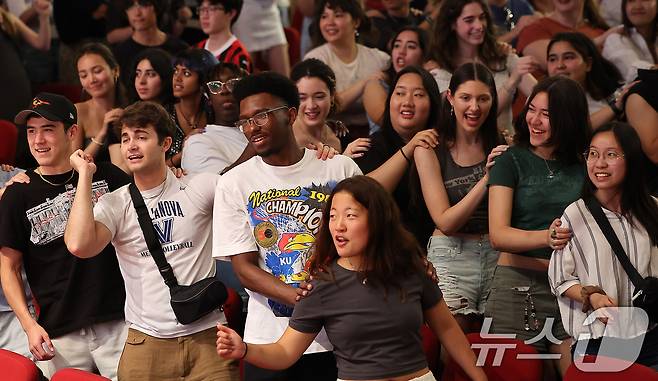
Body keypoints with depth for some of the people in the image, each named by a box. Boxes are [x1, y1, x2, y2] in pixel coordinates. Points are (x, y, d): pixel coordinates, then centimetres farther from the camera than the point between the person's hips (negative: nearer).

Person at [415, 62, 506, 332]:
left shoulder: (502, 145, 6)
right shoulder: (430, 150, -2)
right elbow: (445, 222, -10)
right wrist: (486, 178, -18)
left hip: (497, 254, 3)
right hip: (451, 258, -3)